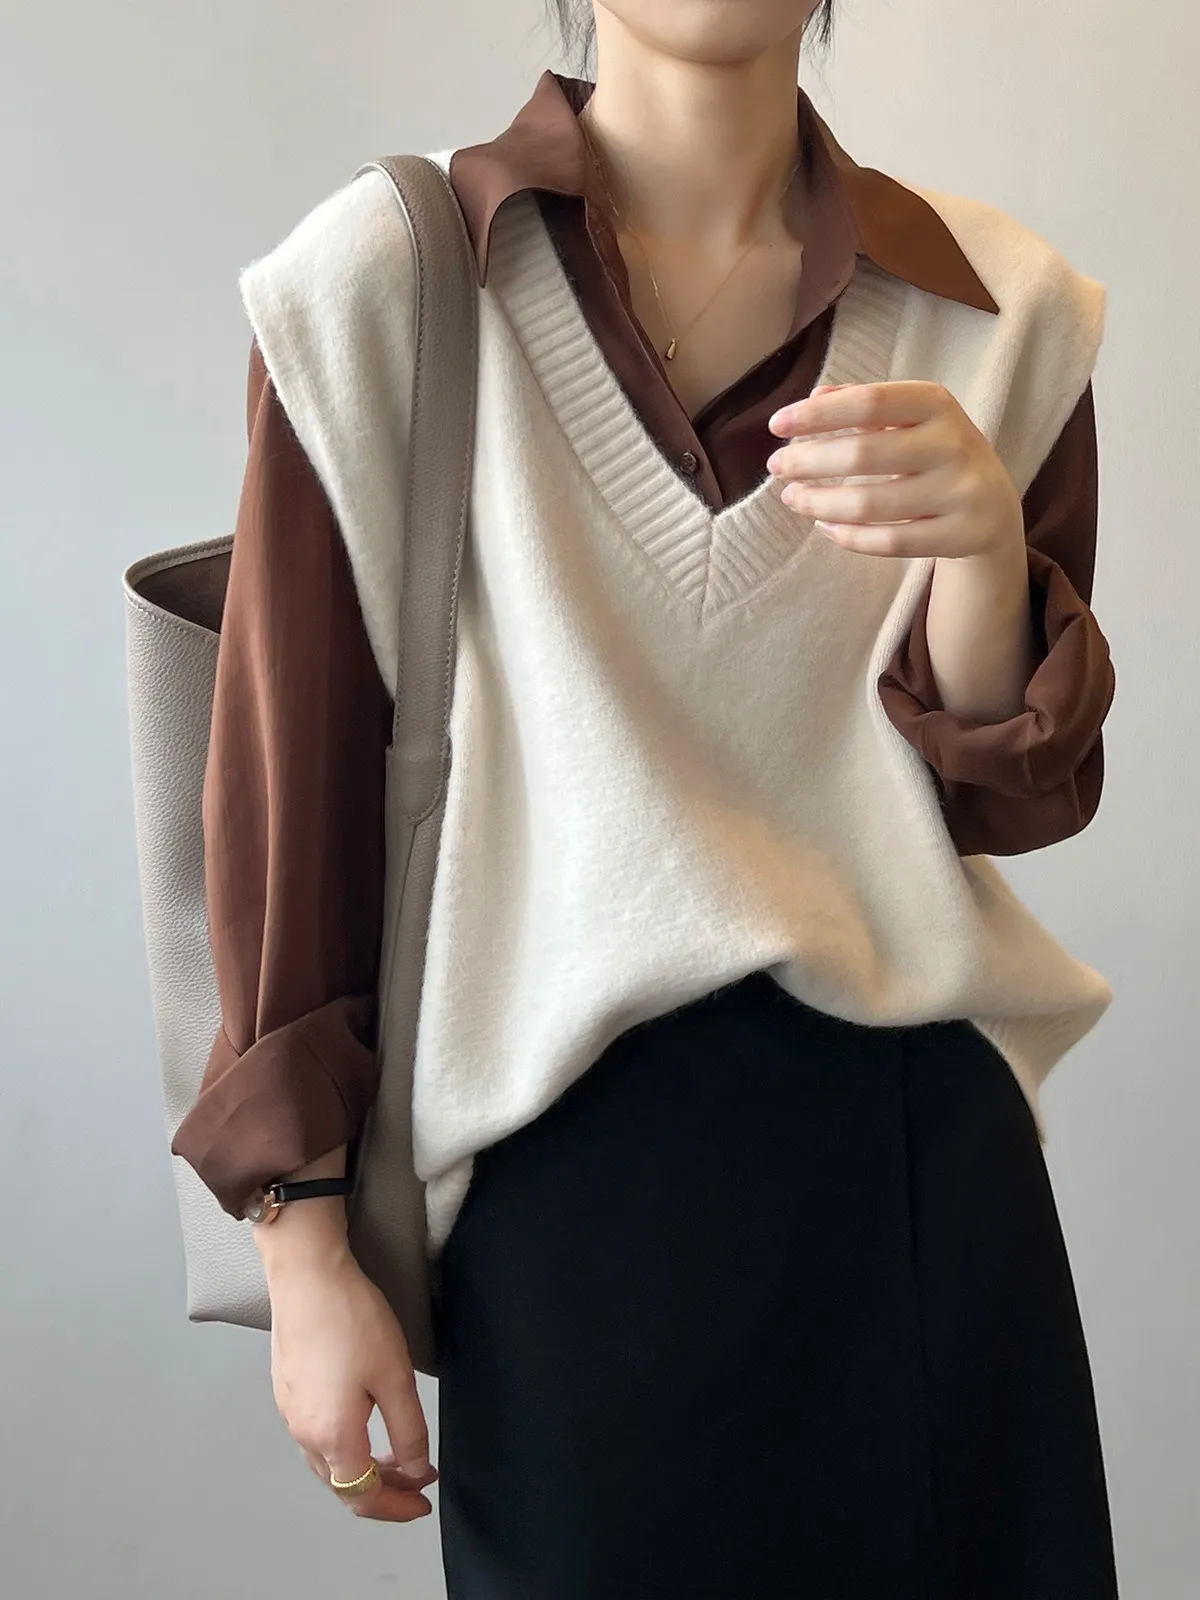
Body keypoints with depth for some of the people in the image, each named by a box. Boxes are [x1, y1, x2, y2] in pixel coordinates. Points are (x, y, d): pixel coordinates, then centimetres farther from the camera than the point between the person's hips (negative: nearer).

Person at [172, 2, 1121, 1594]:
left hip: (928, 1140, 3)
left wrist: (986, 545, -19)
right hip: (573, 1161, -2)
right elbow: (291, 773, -4)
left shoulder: (1000, 305, 2)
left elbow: (1017, 798, 2)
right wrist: (304, 1249, -4)